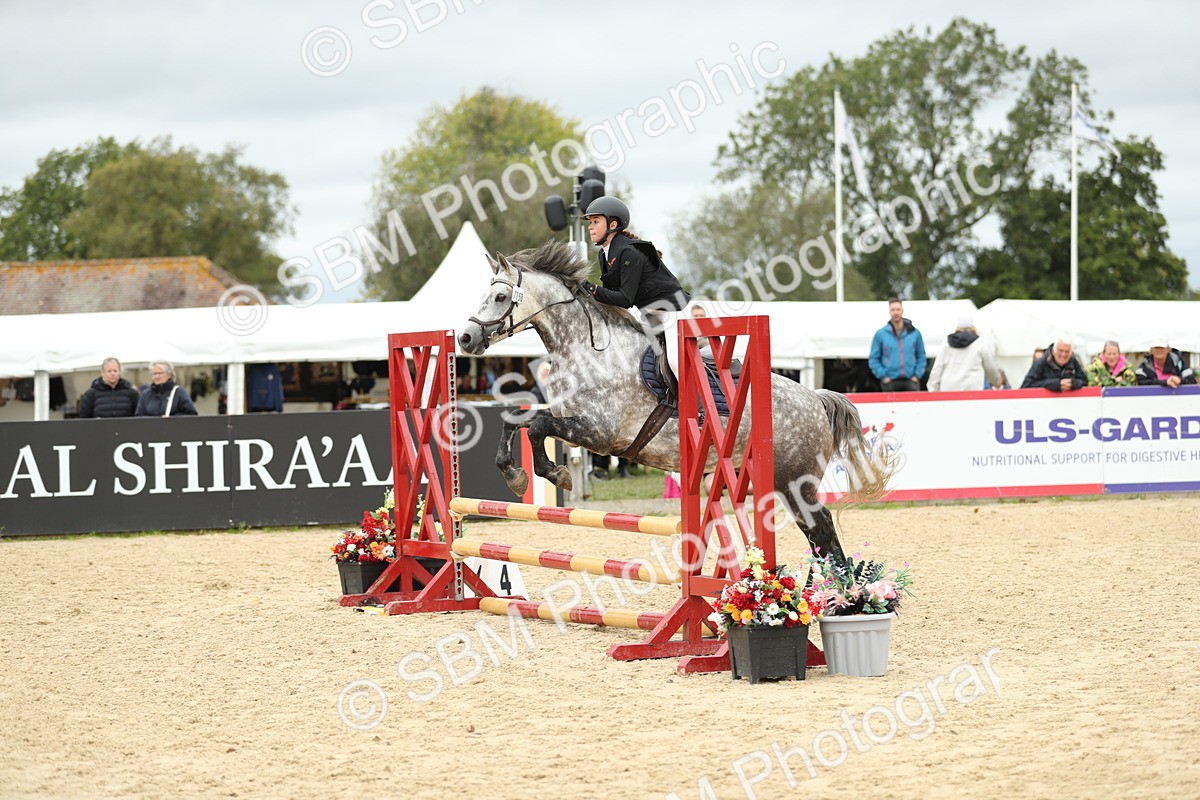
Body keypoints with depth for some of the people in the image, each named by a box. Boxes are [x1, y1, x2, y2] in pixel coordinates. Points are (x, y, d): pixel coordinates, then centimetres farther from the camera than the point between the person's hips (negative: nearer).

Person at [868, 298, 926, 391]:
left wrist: (917, 375, 2)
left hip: (910, 381, 1)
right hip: (890, 382, -1)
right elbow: (873, 359, 5)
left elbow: (921, 356, 14)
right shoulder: (880, 334, 3)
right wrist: (883, 376, -5)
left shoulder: (914, 333, 9)